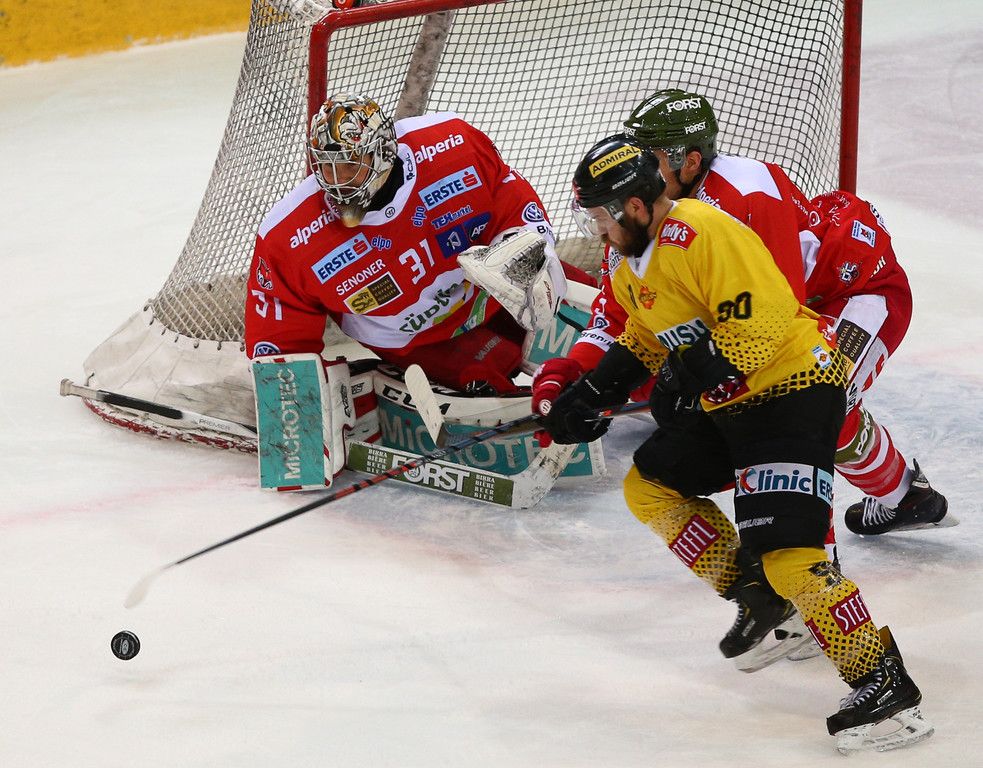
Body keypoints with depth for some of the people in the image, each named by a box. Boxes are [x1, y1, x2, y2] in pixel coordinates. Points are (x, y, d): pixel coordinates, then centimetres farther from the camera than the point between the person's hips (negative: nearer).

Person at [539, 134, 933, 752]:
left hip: (794, 393, -11)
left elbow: (762, 324, -27)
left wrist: (698, 375, -25)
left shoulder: (707, 234, -24)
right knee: (649, 486, 16)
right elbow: (644, 339, 22)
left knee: (786, 554, -20)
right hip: (729, 402, 11)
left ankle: (887, 689, -16)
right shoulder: (636, 257, 9)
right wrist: (593, 394, 13)